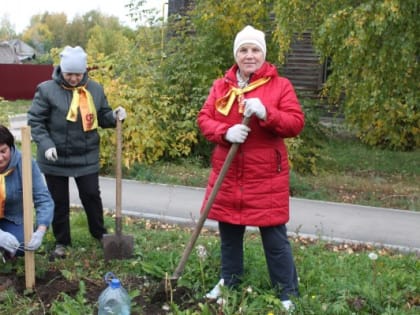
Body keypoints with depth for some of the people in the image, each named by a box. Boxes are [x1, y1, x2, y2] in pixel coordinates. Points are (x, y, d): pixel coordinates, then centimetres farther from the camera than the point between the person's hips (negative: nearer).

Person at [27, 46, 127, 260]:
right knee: (59, 201, 11)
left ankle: (100, 233, 33)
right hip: (55, 159, -2)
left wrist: (114, 116, -13)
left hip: (87, 157, 2)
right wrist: (46, 144, -21)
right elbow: (35, 120, -9)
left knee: (92, 196, 12)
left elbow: (102, 117, 9)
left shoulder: (95, 89, -1)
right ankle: (61, 242, 27)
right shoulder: (47, 89, -11)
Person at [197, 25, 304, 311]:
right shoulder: (221, 86, 7)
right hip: (227, 175, 4)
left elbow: (296, 123, -10)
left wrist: (266, 113, -26)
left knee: (275, 238, 4)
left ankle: (288, 294, 21)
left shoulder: (280, 85, -3)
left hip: (266, 177, -3)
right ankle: (229, 282, 38)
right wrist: (226, 132, -19)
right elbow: (204, 119, 1)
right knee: (229, 233, 17)